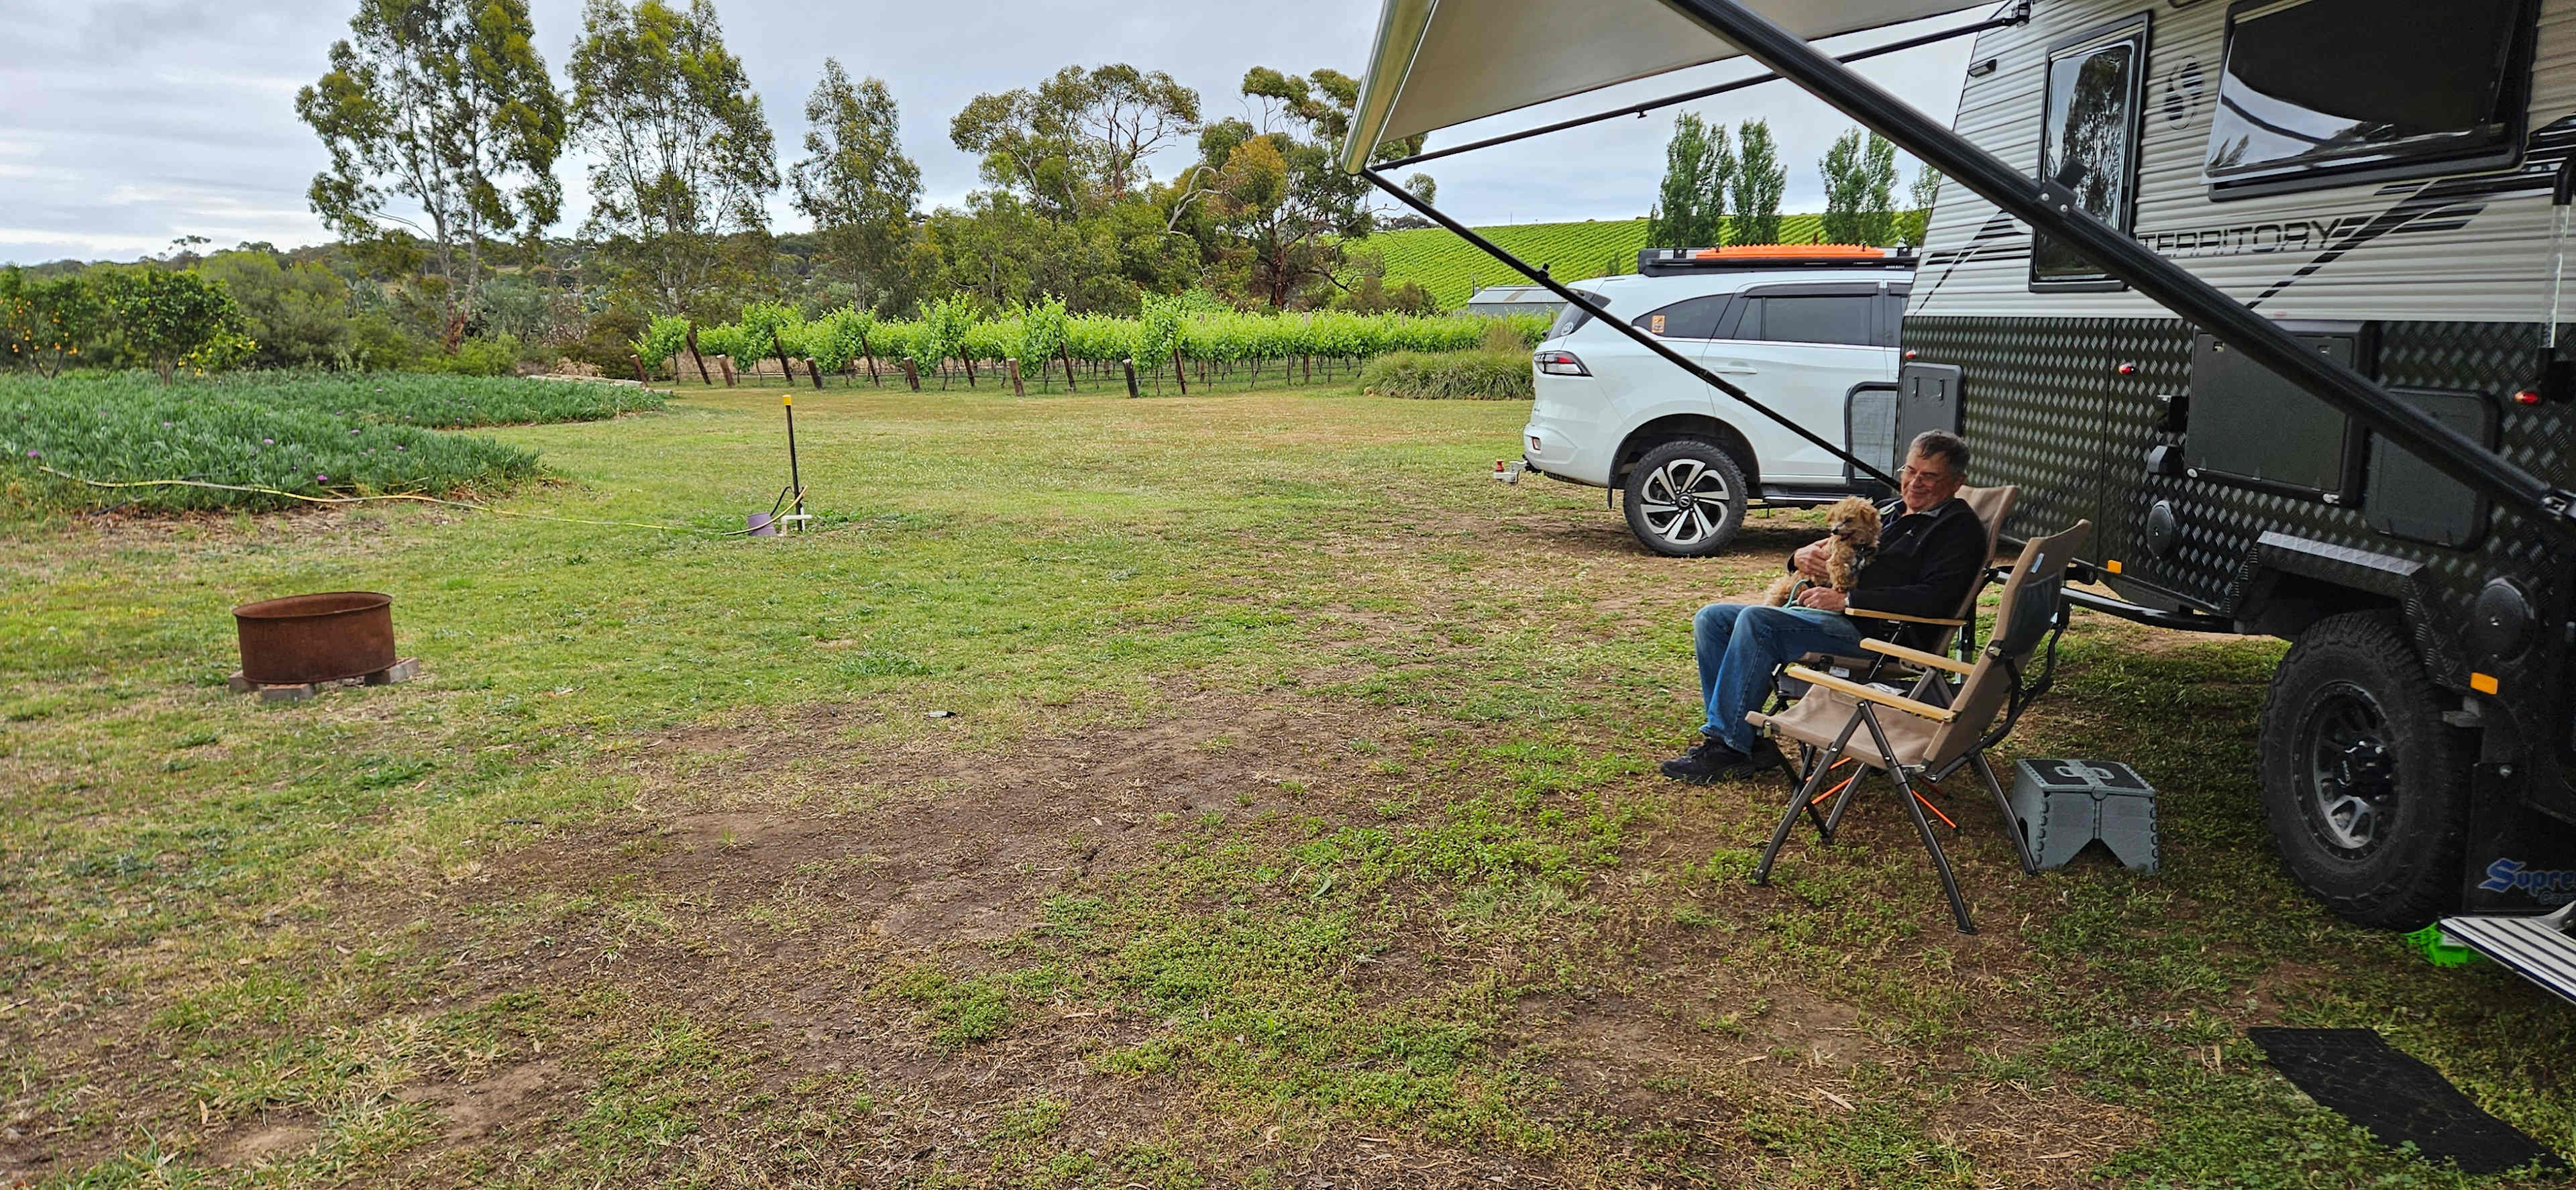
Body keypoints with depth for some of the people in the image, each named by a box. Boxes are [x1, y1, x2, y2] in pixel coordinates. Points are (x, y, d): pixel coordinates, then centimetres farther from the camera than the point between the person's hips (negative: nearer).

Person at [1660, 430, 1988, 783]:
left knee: (1756, 621, -30)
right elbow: (1833, 549, 30)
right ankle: (1745, 740, -9)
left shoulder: (1958, 527, -1)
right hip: (1824, 615, 9)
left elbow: (1936, 598, -17)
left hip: (1874, 632, -9)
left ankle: (1729, 747, -25)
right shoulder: (1888, 511, 24)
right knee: (1711, 619, -3)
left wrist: (1847, 600, -20)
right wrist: (1802, 555, 3)